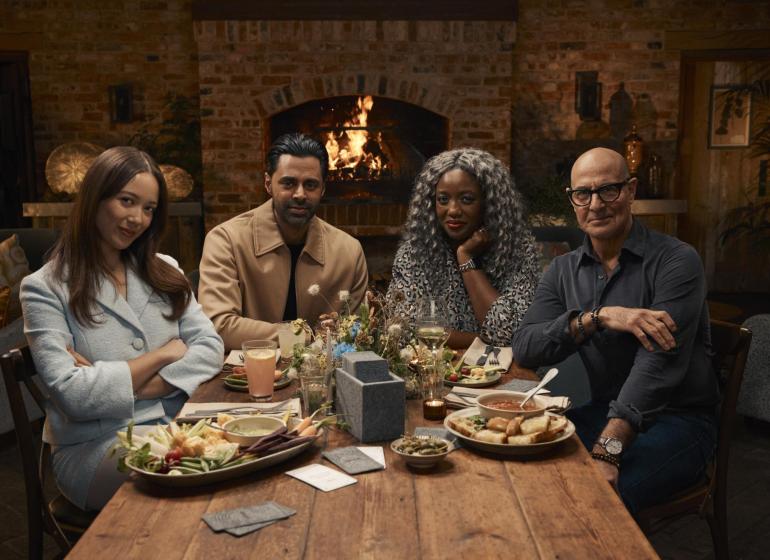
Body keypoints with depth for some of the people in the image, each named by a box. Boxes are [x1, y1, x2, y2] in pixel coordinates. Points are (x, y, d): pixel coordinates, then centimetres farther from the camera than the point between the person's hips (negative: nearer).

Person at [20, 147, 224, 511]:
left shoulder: (165, 272, 13)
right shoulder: (44, 288, -3)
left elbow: (211, 348, 1)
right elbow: (71, 394, -13)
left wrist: (139, 387, -13)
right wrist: (163, 354, -7)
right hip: (92, 448, -5)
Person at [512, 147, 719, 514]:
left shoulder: (676, 261, -11)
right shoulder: (563, 271, 6)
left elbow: (657, 365, -23)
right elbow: (524, 349, -8)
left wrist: (607, 450, -33)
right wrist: (598, 317, -23)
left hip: (678, 419, -4)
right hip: (606, 412, 5)